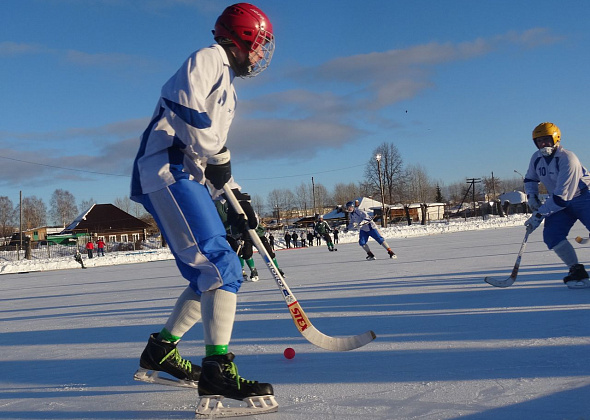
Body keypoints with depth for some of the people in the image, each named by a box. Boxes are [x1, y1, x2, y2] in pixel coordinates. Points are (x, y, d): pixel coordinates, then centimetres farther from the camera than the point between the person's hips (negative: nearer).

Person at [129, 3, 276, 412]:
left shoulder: (227, 88, 30)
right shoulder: (208, 59, 1)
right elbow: (185, 108, -19)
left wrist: (238, 198, 18)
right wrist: (217, 156, -11)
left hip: (190, 180, 10)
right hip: (169, 171, -10)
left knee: (213, 274, 10)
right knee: (221, 267, -20)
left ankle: (160, 351, 21)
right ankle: (218, 370, -22)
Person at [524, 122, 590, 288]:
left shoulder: (567, 159, -25)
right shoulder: (536, 158, -3)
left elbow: (561, 196, -29)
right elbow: (530, 179, 19)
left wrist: (539, 215, -29)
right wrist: (532, 196, -1)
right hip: (559, 204, 6)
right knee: (551, 235, -17)